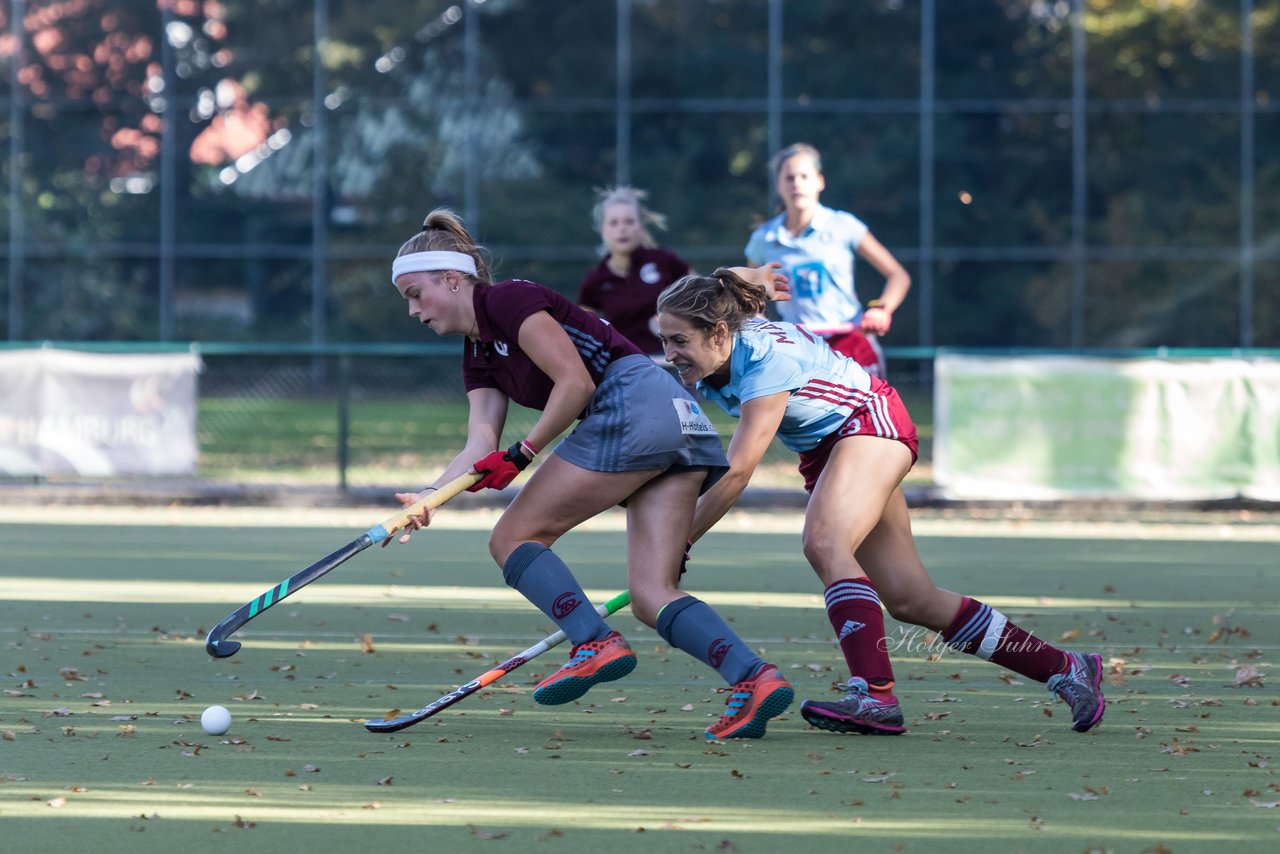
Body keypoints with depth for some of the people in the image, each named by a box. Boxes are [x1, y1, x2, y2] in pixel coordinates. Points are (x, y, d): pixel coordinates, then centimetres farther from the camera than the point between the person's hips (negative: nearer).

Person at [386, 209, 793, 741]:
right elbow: (482, 445, 13)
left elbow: (575, 382, -9)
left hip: (634, 404, -10)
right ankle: (754, 680, -18)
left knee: (513, 540, -2)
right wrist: (426, 498, -3)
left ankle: (596, 645, -16)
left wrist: (523, 453, -5)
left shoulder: (508, 301, -1)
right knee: (651, 596, 0)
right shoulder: (479, 356, 26)